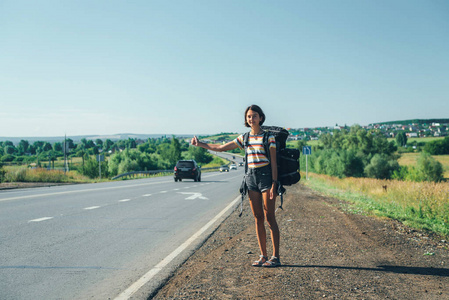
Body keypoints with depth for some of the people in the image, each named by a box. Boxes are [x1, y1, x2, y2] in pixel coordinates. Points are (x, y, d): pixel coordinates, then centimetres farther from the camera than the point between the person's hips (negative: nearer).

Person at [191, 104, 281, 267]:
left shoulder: (269, 137, -4)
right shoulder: (244, 138, 11)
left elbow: (273, 162, -6)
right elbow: (221, 148, 15)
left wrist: (274, 184, -13)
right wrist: (200, 144, 11)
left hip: (266, 176, -5)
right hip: (251, 177, 5)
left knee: (269, 217, -5)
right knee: (258, 218, 6)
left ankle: (276, 257, 1)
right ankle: (263, 256, 13)